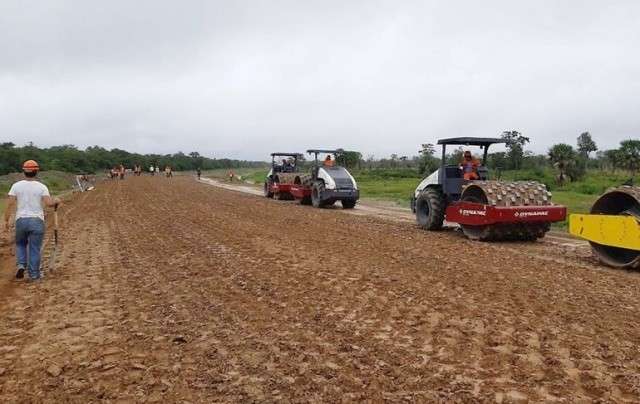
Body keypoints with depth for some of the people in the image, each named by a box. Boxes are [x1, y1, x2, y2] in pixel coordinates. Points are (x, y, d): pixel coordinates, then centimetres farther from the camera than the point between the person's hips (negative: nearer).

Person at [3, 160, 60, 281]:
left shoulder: (16, 186, 1)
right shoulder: (41, 187, -3)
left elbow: (10, 204, -4)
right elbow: (48, 203, -15)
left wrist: (6, 220, 3)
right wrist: (56, 201, 6)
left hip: (21, 220, 2)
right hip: (37, 221, -1)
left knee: (20, 244, 25)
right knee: (35, 249, 6)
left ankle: (21, 265, 7)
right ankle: (34, 274, 11)